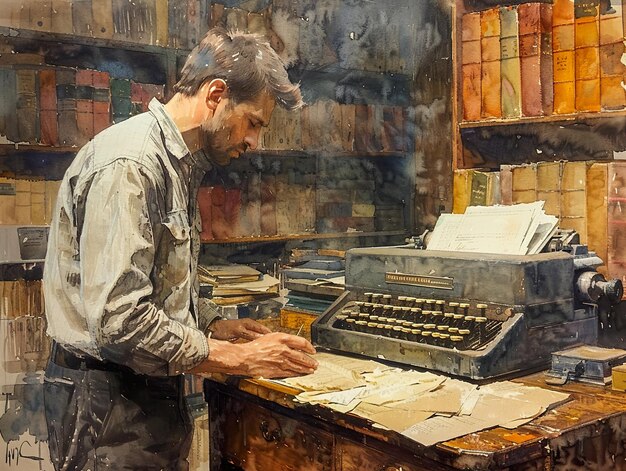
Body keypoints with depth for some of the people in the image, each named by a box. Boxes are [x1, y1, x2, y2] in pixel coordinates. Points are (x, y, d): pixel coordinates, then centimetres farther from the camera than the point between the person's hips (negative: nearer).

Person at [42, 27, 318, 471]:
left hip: (153, 394, 9)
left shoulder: (178, 164, 12)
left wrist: (214, 326, 4)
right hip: (108, 400, -9)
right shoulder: (129, 165, -21)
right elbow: (118, 320, -27)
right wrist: (239, 358, -19)